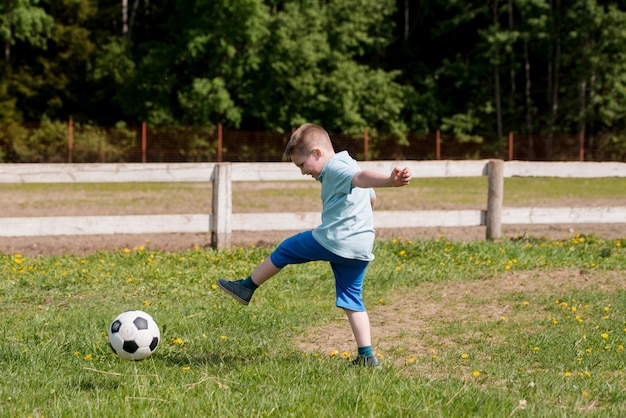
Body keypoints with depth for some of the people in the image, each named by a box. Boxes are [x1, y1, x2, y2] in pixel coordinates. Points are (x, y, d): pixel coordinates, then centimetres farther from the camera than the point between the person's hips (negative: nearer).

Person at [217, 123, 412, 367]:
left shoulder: (334, 168, -9)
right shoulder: (349, 166, 21)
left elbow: (361, 177, -29)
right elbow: (371, 198, 33)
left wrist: (391, 180, -45)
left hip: (332, 241, -9)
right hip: (362, 248, 9)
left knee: (285, 251, 11)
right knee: (351, 300, 11)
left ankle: (246, 288, 26)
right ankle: (366, 355, 2)